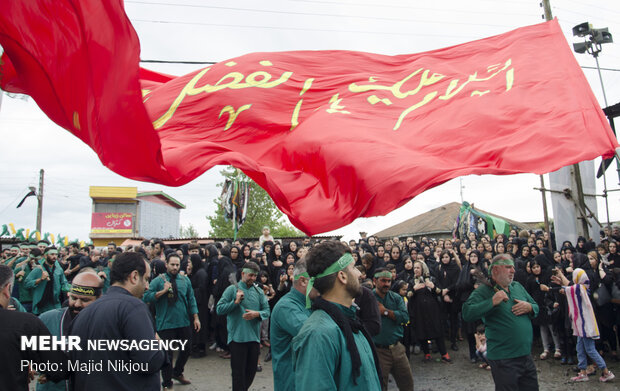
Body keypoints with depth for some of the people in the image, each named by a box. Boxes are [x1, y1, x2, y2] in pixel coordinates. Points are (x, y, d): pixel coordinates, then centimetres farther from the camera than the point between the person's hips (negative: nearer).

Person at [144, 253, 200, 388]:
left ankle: (177, 373, 41)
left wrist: (196, 317, 6)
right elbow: (146, 297, -12)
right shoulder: (158, 280, -6)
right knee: (167, 353, 5)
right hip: (166, 324, -4)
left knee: (186, 349, 17)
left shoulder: (185, 280, 6)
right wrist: (163, 291, -22)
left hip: (184, 322, 4)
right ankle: (167, 383, 23)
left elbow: (191, 299, 10)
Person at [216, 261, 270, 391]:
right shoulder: (232, 289, 0)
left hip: (254, 337, 4)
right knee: (238, 372, 2)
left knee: (251, 371, 14)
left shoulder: (259, 291, 10)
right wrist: (235, 302, -15)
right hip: (237, 337, -4)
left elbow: (267, 311, 5)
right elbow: (219, 309, -6)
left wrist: (257, 314, -14)